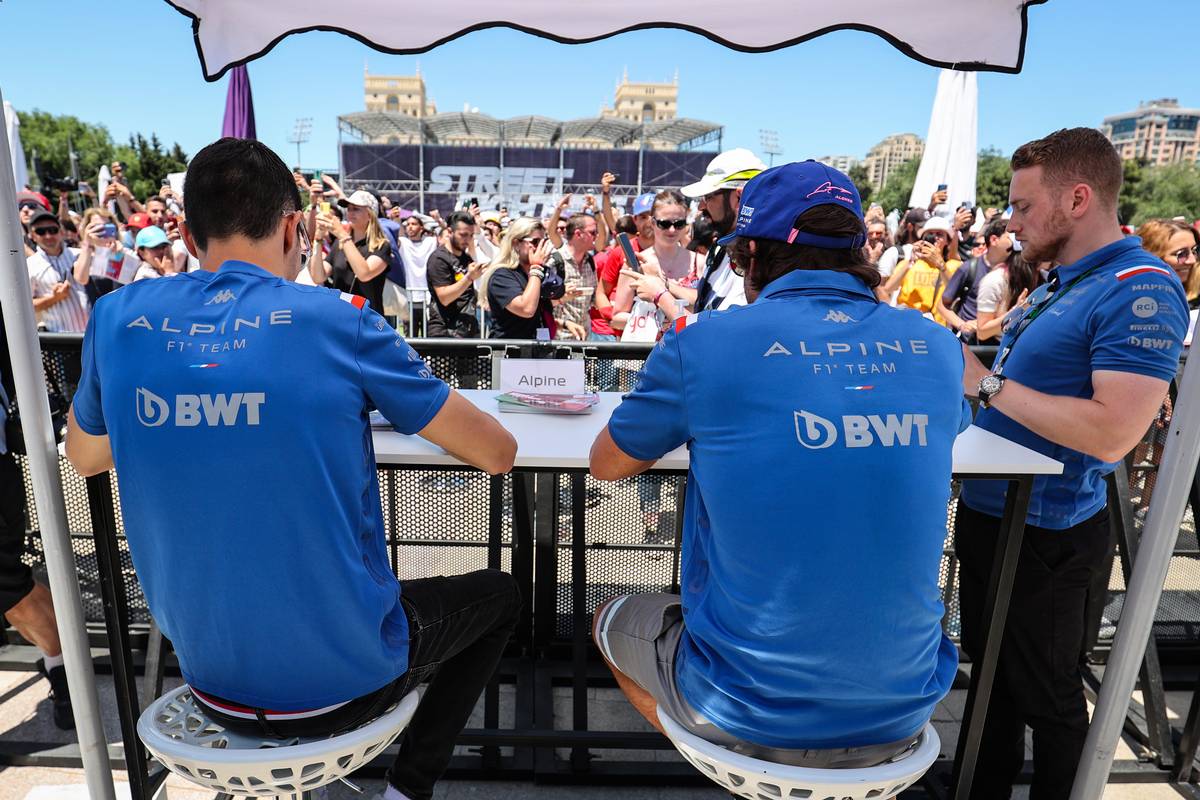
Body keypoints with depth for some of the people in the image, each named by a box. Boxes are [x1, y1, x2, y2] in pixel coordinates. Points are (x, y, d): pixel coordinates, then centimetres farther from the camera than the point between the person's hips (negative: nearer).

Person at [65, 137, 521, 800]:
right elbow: (498, 452, -9)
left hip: (210, 681, 5)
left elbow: (83, 457, 14)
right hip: (341, 682, -4)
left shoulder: (118, 317, -6)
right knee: (500, 594, 22)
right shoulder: (337, 319, -17)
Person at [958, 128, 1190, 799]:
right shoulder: (1061, 283, 10)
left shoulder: (1141, 290, -20)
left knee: (1046, 697, 11)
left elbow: (1112, 433, -30)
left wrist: (988, 383, -24)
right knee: (991, 672, 23)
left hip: (1046, 535, -9)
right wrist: (958, 364, 2)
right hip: (989, 512, 9)